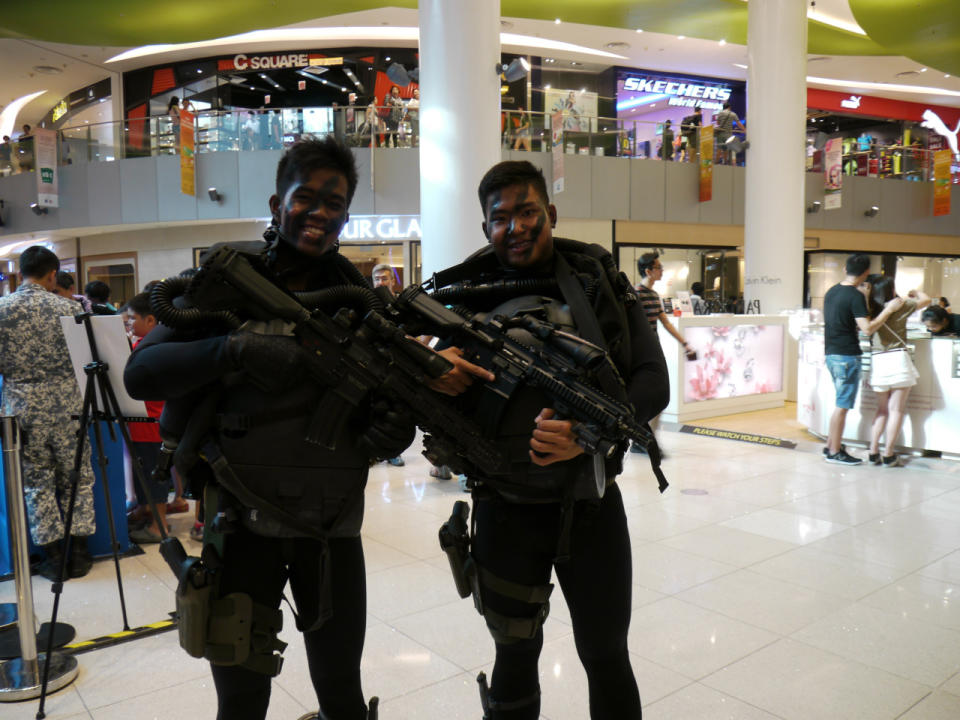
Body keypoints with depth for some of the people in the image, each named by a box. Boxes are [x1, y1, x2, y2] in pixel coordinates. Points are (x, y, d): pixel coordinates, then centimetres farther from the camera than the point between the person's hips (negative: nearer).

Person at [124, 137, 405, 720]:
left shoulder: (355, 291, 4)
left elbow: (381, 389, 9)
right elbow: (141, 373, -12)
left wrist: (394, 424, -13)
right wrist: (235, 348, -28)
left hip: (333, 521, 3)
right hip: (243, 518, -2)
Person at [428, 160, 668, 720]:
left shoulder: (598, 281, -3)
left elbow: (653, 379, -8)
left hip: (591, 504, 0)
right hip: (506, 510, 1)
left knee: (607, 656, 16)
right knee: (516, 656, 18)